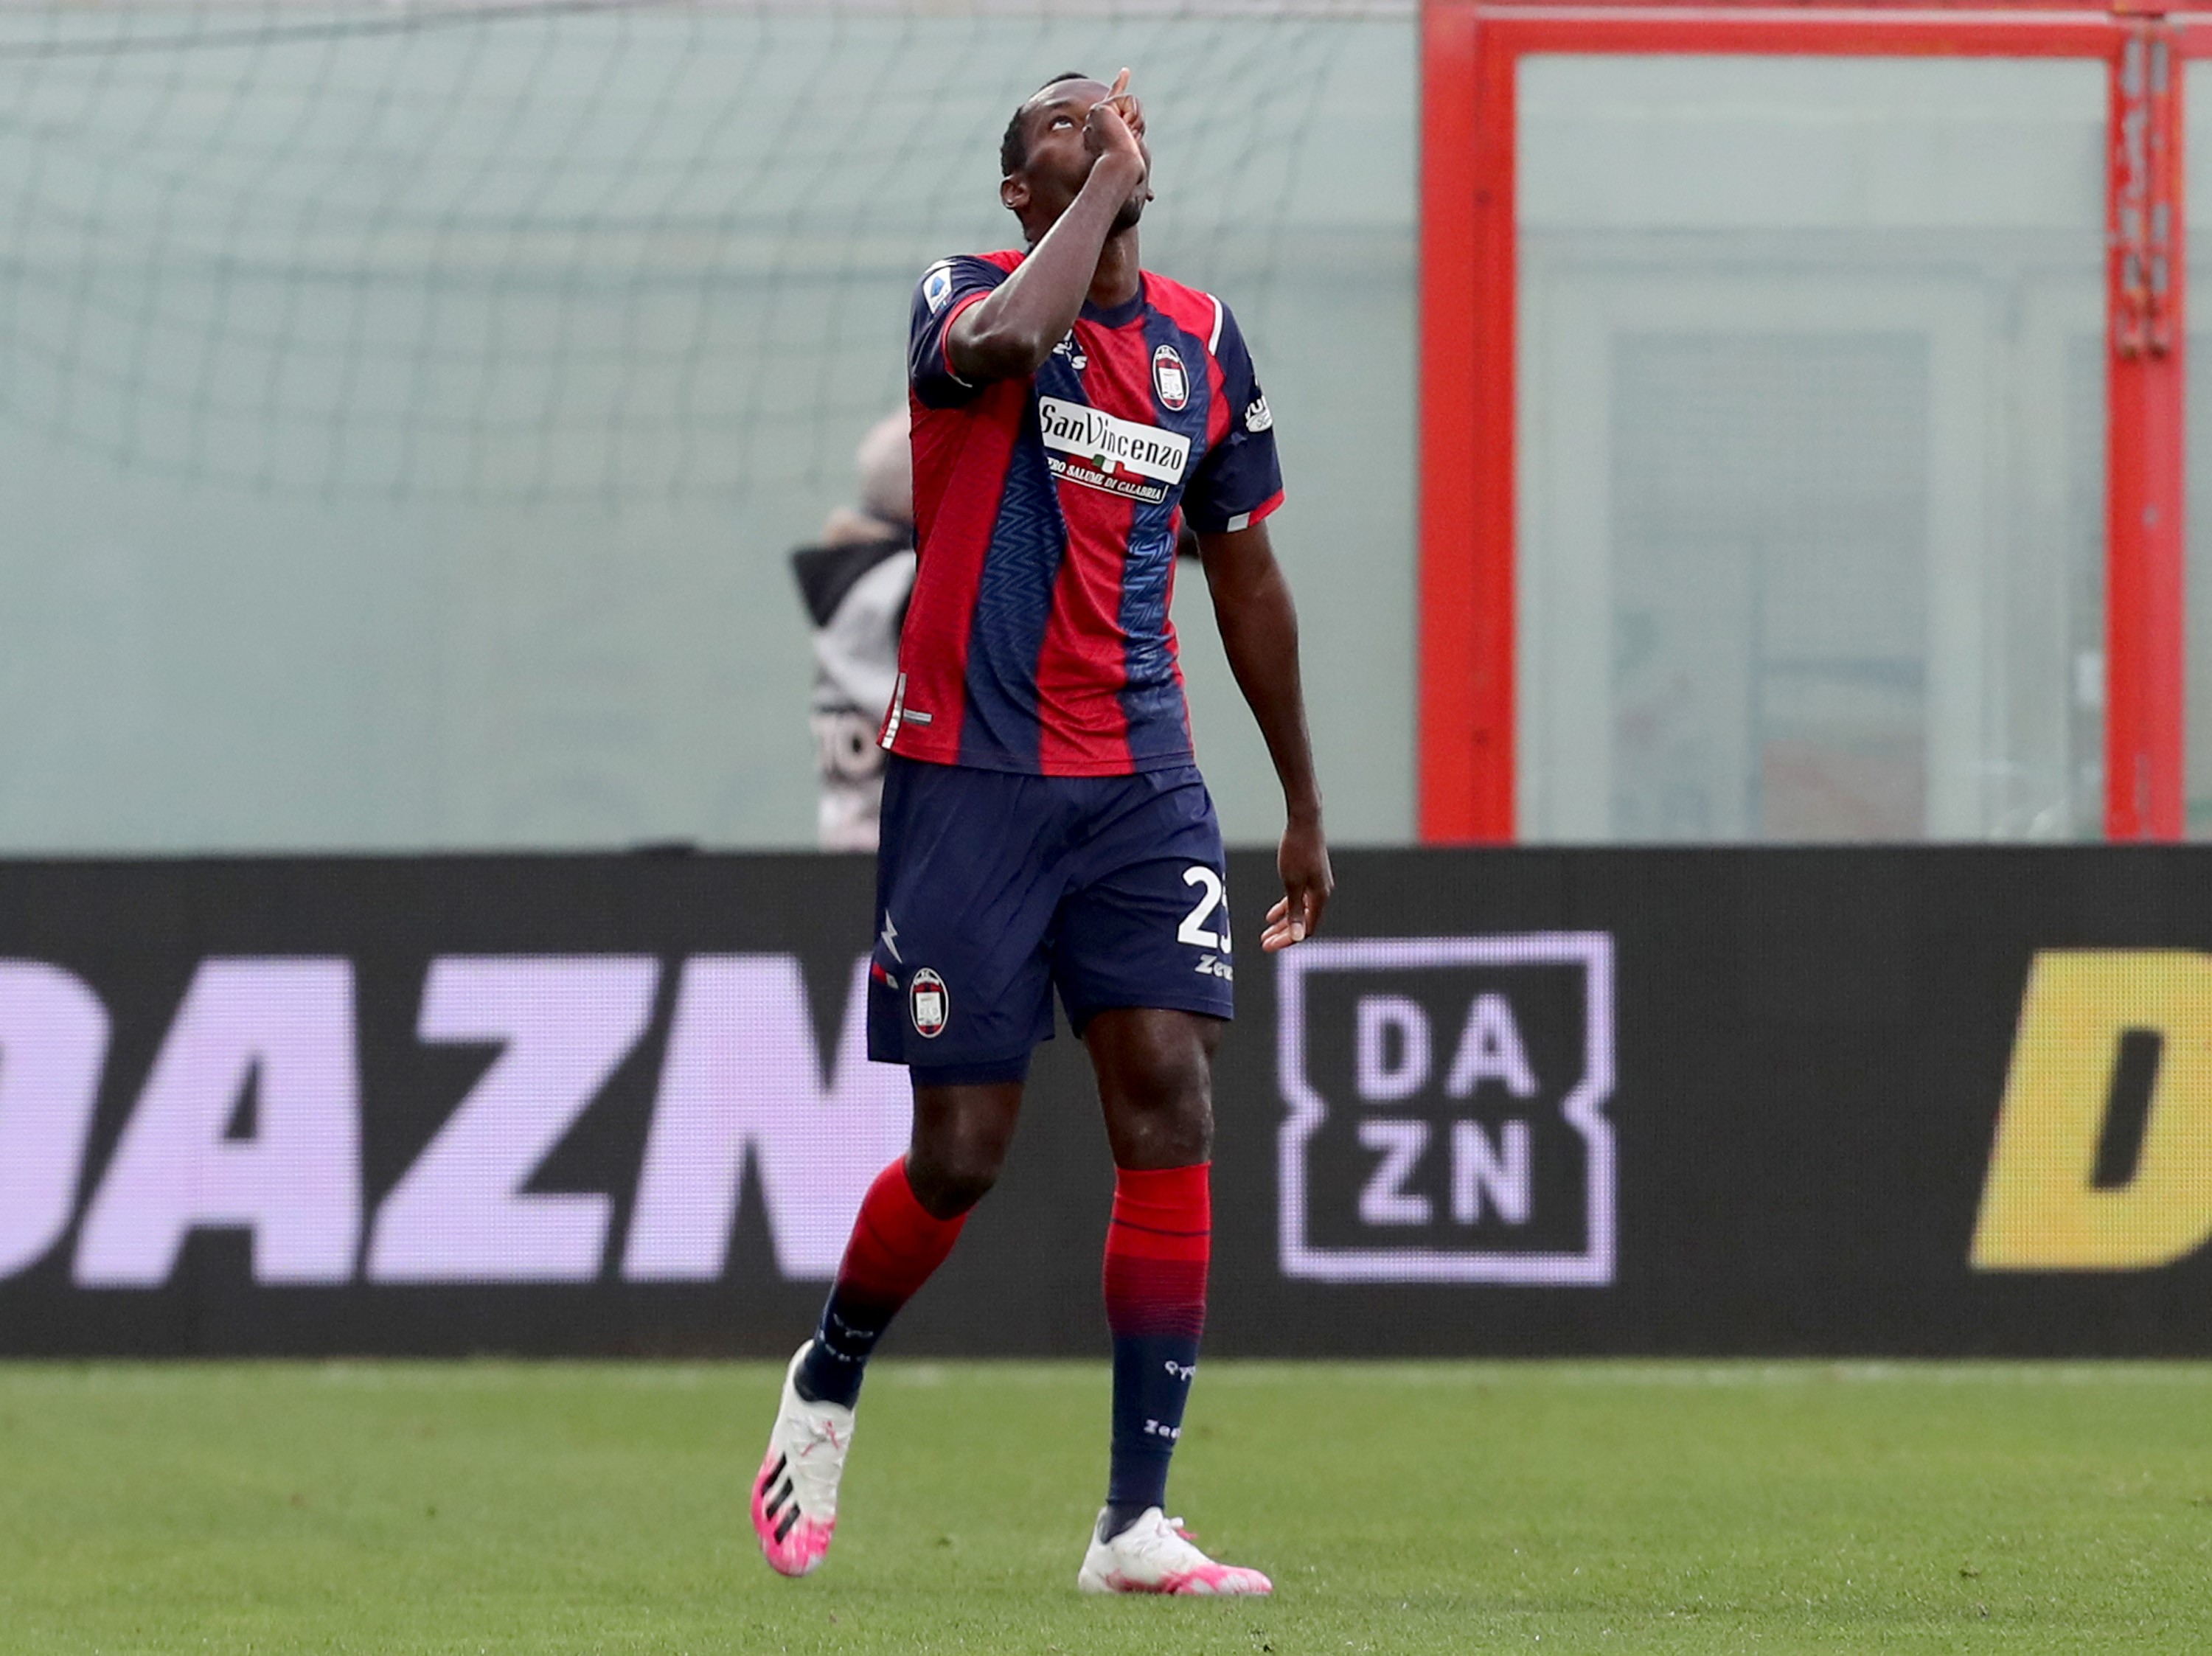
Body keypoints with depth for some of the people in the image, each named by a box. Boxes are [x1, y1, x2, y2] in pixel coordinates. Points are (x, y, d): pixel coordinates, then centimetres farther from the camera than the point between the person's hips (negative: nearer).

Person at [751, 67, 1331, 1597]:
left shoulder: (1203, 340, 11)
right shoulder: (965, 298, -4)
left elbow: (1245, 575, 20)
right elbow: (1005, 344, -31)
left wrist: (1305, 807, 22)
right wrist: (1109, 183, -18)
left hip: (1143, 782, 4)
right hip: (970, 781, -4)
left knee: (1171, 1101, -12)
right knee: (960, 1156, -2)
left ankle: (1137, 1524, -10)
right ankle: (827, 1385, 31)